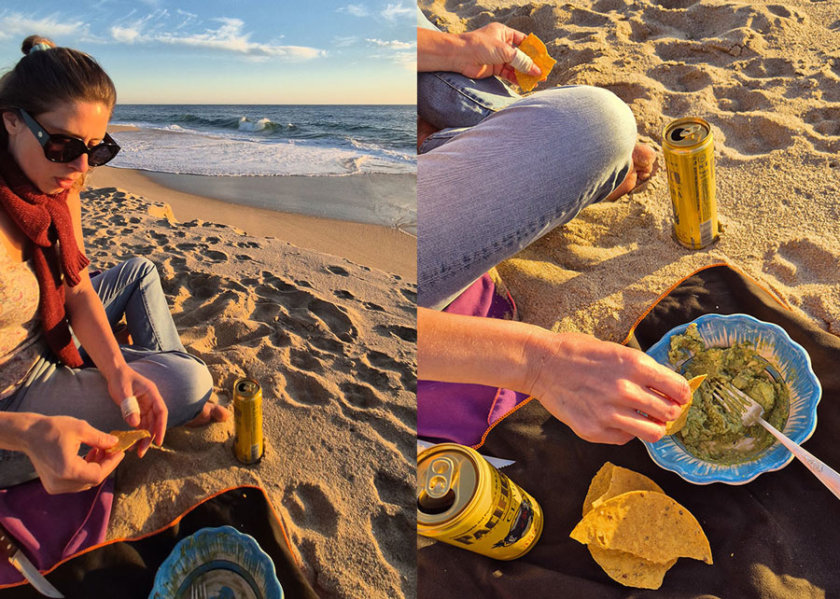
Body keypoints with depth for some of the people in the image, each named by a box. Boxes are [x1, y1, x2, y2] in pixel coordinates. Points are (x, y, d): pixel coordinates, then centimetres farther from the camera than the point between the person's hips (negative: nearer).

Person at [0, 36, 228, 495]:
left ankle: (156, 396, 18)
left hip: (45, 349, 9)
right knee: (189, 381, -21)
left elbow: (78, 291, -3)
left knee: (140, 271, 20)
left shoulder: (60, 189, -5)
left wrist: (117, 369, -18)